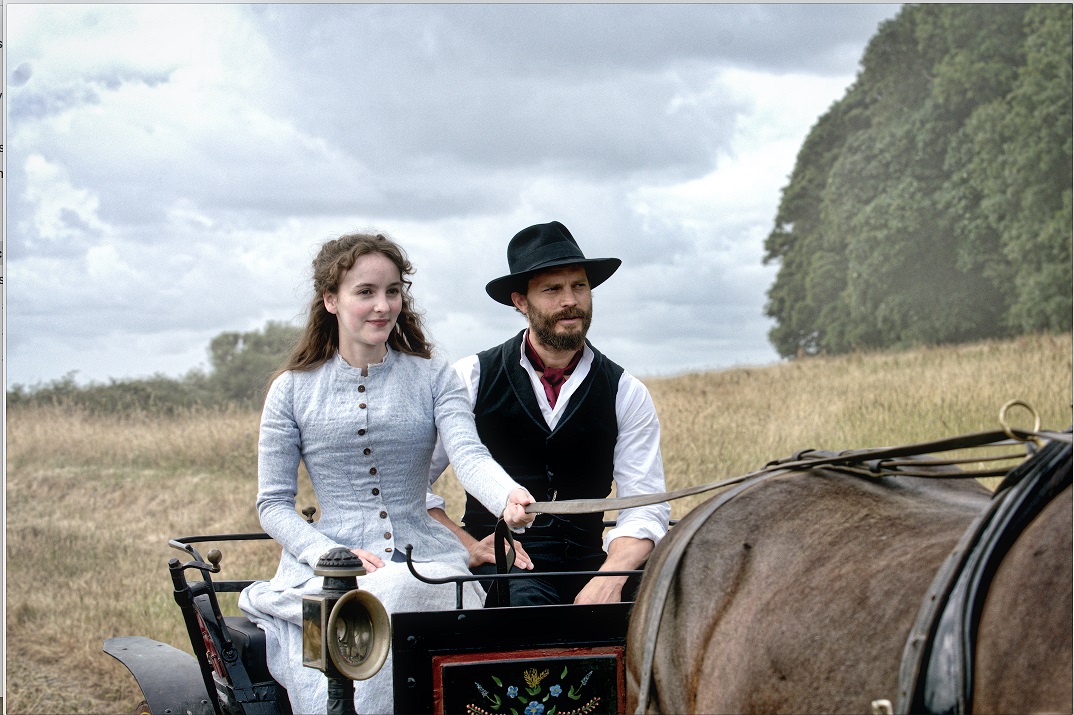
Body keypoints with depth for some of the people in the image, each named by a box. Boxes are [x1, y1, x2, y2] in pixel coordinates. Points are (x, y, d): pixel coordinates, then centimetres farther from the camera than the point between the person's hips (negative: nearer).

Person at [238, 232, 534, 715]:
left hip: (424, 557, 1)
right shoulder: (292, 390, 9)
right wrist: (332, 555, -12)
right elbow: (273, 505, 7)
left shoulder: (434, 378, 10)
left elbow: (468, 455, -8)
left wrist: (508, 499, -33)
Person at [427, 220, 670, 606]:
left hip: (587, 564, 3)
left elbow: (645, 506, 1)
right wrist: (468, 546, -11)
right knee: (525, 599, -38)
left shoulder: (626, 393, 9)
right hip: (499, 566, -3)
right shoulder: (473, 378, 4)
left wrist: (610, 578, -19)